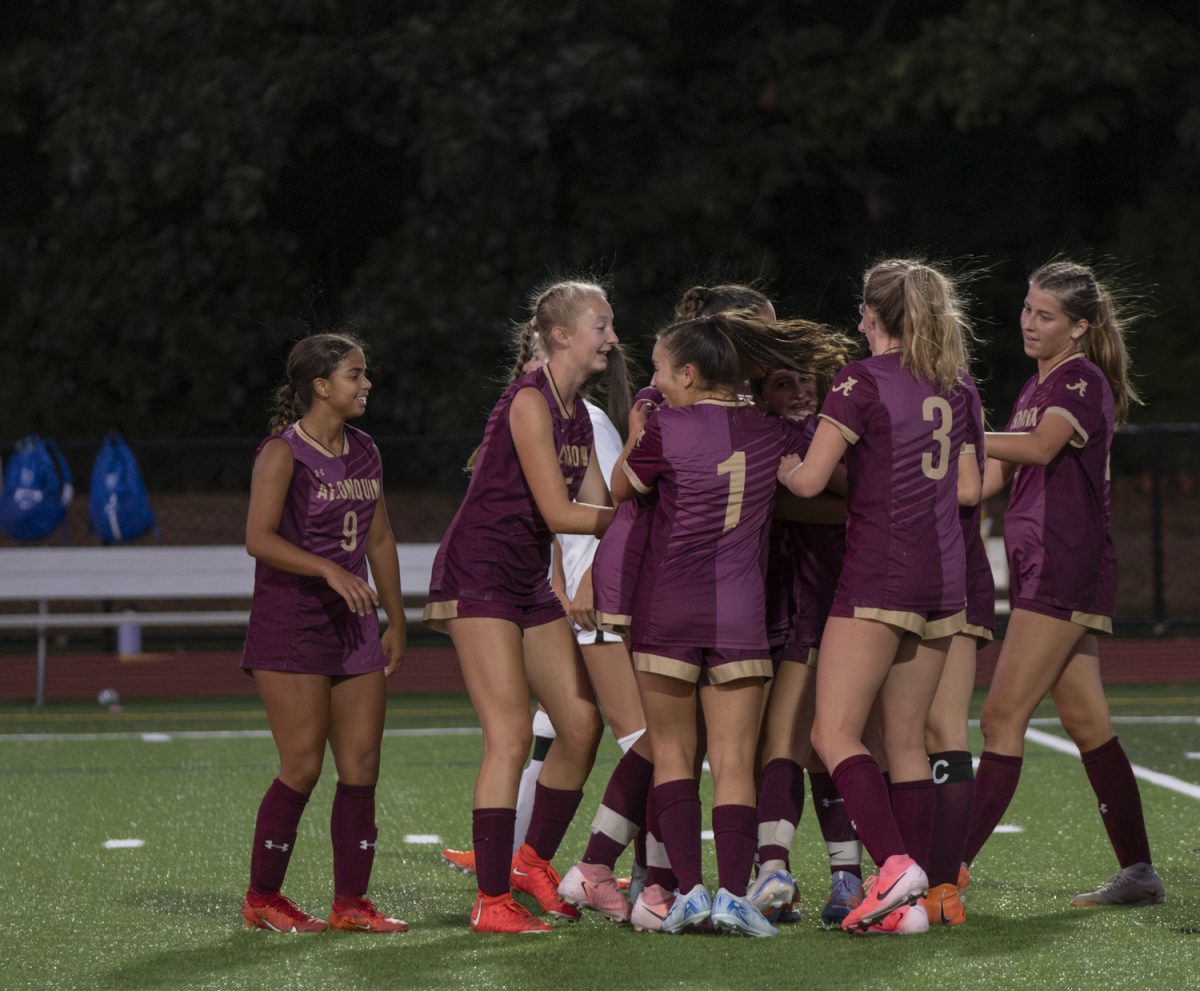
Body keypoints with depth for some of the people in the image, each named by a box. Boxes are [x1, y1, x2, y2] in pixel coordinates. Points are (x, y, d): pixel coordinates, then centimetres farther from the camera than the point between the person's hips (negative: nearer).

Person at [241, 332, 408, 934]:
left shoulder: (365, 453, 13)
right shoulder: (283, 453, -10)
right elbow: (259, 539, -20)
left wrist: (395, 621, 18)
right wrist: (330, 570, -29)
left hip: (352, 625, 7)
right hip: (288, 625, -7)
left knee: (362, 766, 2)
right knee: (303, 767, -8)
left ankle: (350, 901, 9)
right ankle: (261, 900, 5)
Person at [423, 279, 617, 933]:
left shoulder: (578, 414, 12)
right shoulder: (529, 402, -16)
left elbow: (597, 506, 10)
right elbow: (558, 513, -20)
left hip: (530, 581, 9)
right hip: (478, 577, -9)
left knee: (582, 722, 5)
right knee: (510, 734, -14)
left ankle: (532, 860, 22)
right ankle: (491, 901, -11)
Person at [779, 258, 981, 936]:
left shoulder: (864, 380, -7)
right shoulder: (953, 386, 13)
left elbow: (810, 479, -12)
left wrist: (782, 466, 9)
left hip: (879, 574, -7)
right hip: (944, 577, 7)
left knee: (835, 733, -7)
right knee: (908, 742, 9)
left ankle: (896, 864, -25)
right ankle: (911, 903, 4)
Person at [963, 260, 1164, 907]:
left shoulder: (1084, 380, -8)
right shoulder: (1036, 390, 20)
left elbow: (1041, 447, -27)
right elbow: (990, 482, 20)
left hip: (1067, 573, -9)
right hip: (1039, 573, 9)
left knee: (1003, 718, -13)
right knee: (1086, 724, 9)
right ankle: (1138, 873, 13)